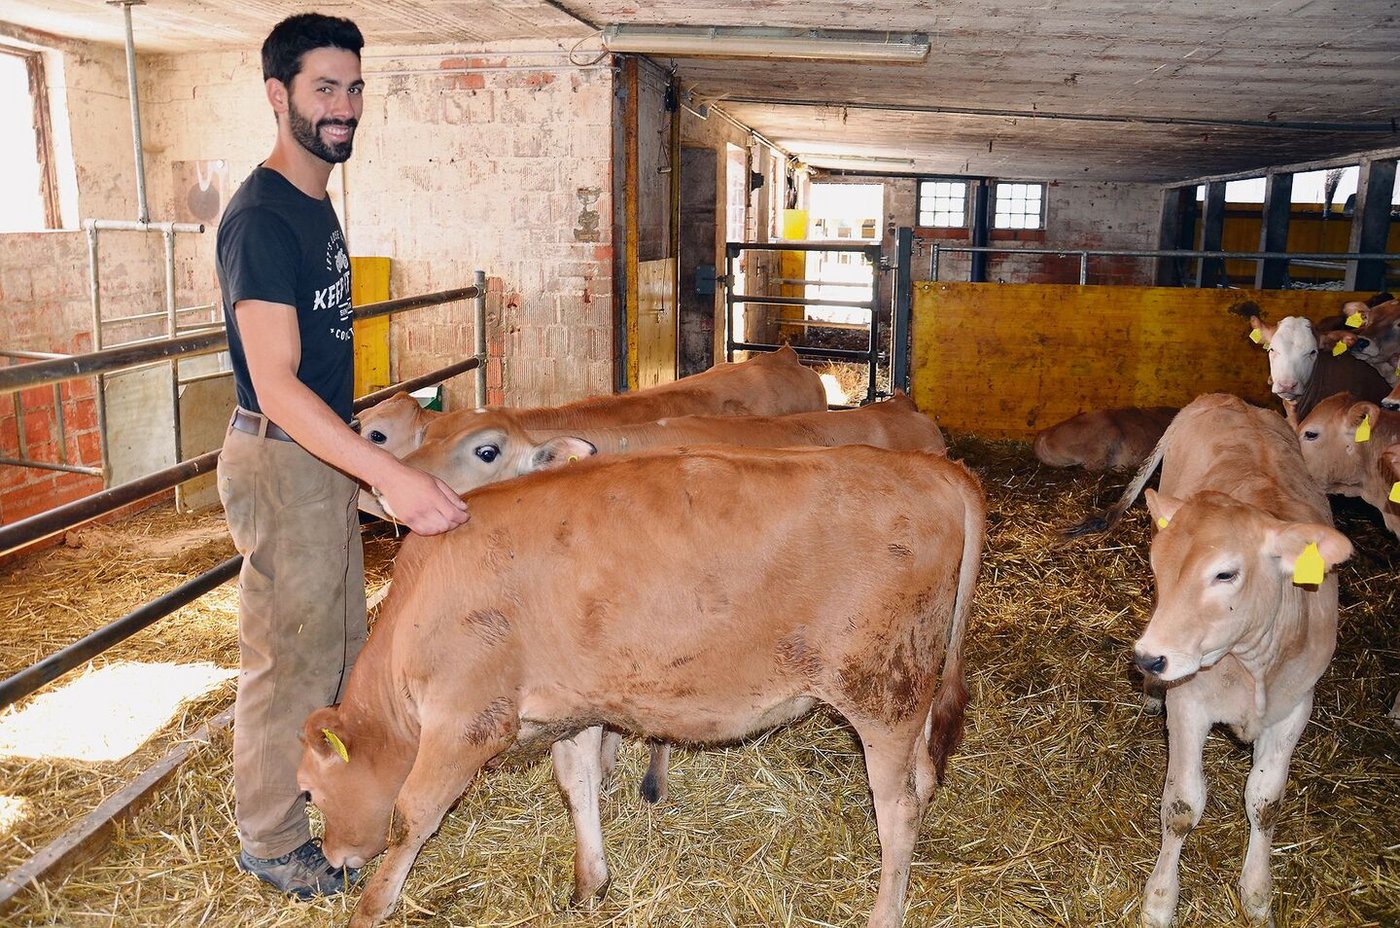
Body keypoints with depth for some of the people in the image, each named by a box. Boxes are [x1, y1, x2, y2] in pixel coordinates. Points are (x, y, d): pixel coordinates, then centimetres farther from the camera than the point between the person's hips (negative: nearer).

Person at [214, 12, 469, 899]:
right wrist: (392, 475, -36)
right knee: (287, 655, 4)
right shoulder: (261, 217, -20)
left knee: (342, 636, 21)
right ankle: (272, 839, 23)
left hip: (329, 453, 9)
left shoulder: (317, 205, 10)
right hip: (281, 463, -9)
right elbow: (275, 385, -27)